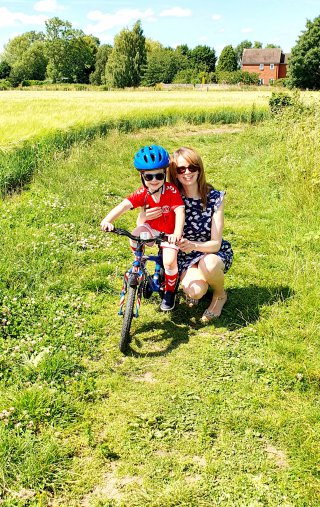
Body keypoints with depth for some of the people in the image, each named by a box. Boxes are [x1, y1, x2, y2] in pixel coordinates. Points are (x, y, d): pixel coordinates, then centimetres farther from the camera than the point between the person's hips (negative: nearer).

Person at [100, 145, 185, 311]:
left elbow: (180, 212, -36)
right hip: (151, 228, 3)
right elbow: (124, 205, -30)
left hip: (169, 232, -3)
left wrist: (177, 233, -55)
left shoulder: (172, 191, -25)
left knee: (169, 262, -21)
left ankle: (170, 291, 10)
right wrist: (107, 220, -48)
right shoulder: (142, 193, -17)